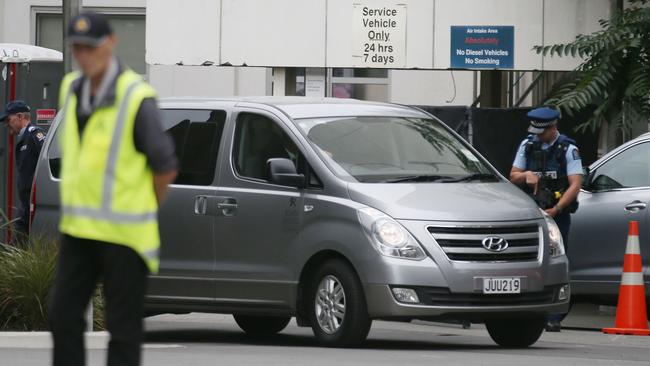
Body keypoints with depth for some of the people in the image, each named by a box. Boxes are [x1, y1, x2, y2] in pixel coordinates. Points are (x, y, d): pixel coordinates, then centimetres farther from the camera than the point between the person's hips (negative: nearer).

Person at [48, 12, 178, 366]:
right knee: (63, 314, 4)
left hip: (125, 231, -6)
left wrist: (141, 210, 4)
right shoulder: (71, 88, 5)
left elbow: (165, 167, -10)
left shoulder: (136, 98, -16)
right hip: (79, 228, 6)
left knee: (123, 325, 1)